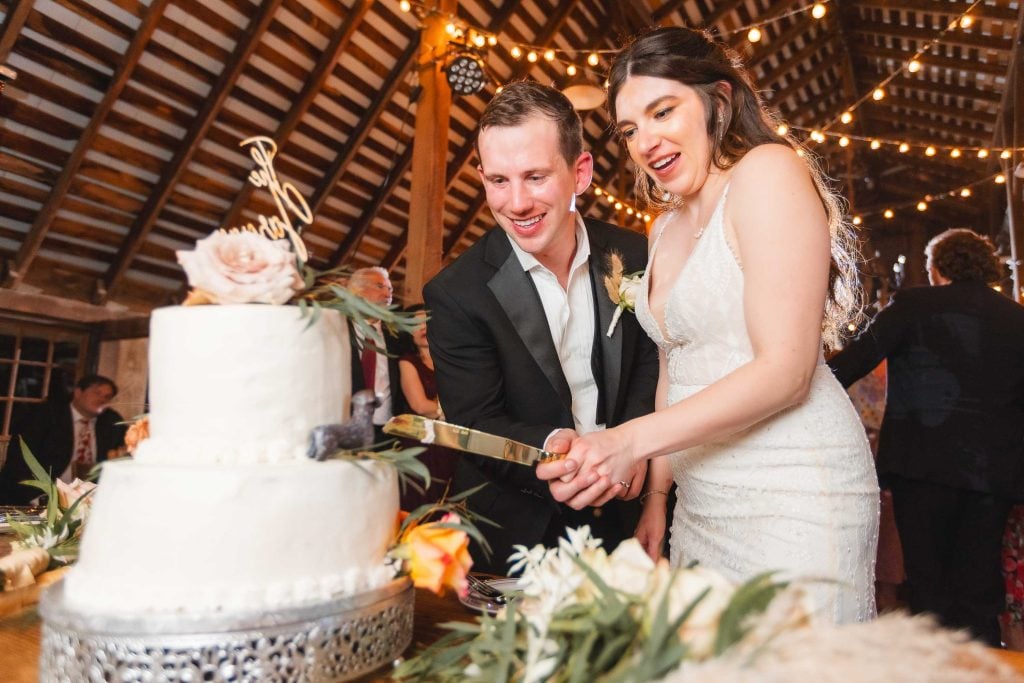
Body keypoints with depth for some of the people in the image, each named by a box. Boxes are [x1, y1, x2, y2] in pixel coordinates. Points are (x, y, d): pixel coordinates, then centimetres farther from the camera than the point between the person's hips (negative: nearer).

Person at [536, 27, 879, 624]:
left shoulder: (767, 171, -10)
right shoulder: (666, 228, 13)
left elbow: (785, 369, -18)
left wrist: (633, 441, -24)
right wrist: (657, 494, 11)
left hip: (791, 493, -7)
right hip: (700, 500, 7)